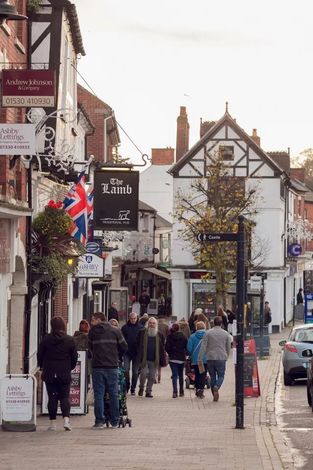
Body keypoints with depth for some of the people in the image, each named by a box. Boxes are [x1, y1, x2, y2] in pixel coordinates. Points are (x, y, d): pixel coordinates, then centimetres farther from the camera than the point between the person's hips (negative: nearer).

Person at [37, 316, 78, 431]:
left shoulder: (46, 339, -5)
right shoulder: (70, 340, -4)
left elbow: (39, 355, 2)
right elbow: (74, 357, 2)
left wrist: (42, 367, 19)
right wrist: (70, 368, 18)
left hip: (49, 373, 0)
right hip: (64, 374, 0)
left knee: (52, 398, 5)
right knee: (64, 397, 6)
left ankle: (53, 423, 6)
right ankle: (66, 419, -11)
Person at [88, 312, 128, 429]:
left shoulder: (92, 331, 1)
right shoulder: (116, 331, 3)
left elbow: (90, 348, 10)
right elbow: (124, 347, 5)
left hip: (97, 367, -1)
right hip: (112, 366, 1)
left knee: (99, 394, 3)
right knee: (114, 394, 7)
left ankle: (99, 421, -1)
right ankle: (115, 421, 9)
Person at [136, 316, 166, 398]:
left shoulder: (159, 335, 10)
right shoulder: (142, 333, 3)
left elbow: (162, 349, 11)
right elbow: (138, 345, 3)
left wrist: (162, 360, 5)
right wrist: (139, 357, -3)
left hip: (154, 360, 2)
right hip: (144, 359, -2)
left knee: (152, 376, 4)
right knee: (144, 373, -11)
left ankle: (148, 391, 15)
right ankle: (141, 388, 13)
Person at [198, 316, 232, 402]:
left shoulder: (208, 333, 0)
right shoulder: (226, 334, 3)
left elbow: (203, 347, -5)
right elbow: (228, 348, 10)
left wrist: (200, 359, -4)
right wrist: (226, 357, 27)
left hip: (210, 358, 0)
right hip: (221, 358, 0)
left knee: (212, 377, 10)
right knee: (221, 376, 8)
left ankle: (214, 395, 10)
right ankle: (216, 387, -23)